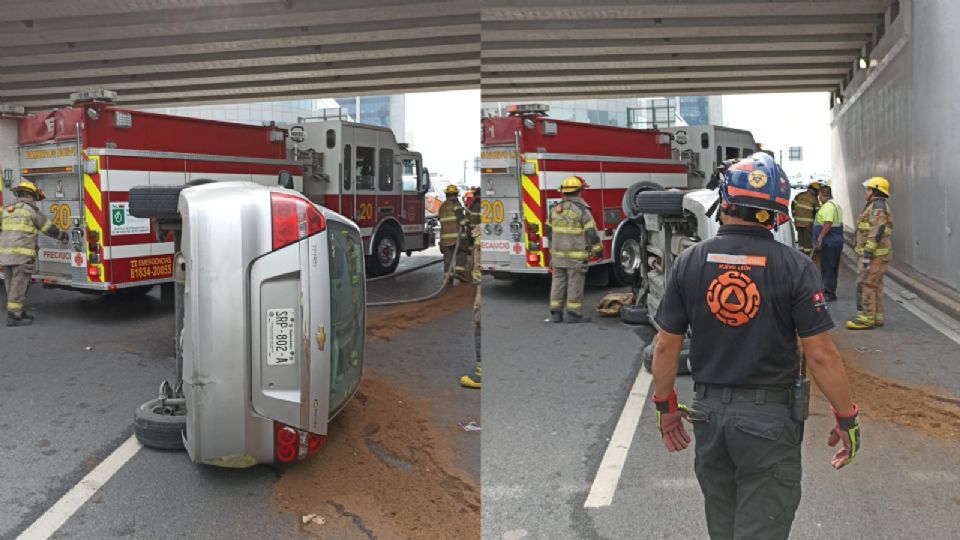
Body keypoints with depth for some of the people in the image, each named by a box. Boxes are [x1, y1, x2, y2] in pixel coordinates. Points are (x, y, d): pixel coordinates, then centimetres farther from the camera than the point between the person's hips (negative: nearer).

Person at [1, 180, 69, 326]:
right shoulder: (32, 210, -3)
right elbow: (49, 228, 4)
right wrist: (63, 235, 21)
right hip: (22, 255, -7)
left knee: (12, 287, 14)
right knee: (18, 287, -3)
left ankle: (20, 313, 22)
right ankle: (14, 317, -2)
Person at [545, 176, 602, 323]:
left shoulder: (555, 210, 6)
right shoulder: (582, 211, -12)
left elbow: (549, 231, 15)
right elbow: (591, 233, -12)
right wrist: (598, 250, -1)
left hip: (558, 254, 5)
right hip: (576, 255, -5)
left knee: (558, 283, 10)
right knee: (575, 284, 2)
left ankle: (555, 312, 13)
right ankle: (573, 313, 6)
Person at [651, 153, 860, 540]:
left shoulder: (689, 263, -5)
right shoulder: (795, 267, -13)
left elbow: (666, 346, -1)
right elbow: (820, 354, -12)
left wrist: (665, 406, 12)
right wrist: (847, 419, 1)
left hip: (709, 414, 3)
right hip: (770, 419, -3)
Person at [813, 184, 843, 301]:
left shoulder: (828, 206, -15)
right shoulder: (835, 205, 19)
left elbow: (828, 224, -23)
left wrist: (819, 239, -22)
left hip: (829, 243, -11)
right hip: (835, 242, 11)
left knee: (827, 269, -7)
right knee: (831, 269, 15)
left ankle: (829, 294, -4)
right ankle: (829, 292, 22)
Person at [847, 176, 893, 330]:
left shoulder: (877, 206, -14)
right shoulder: (879, 206, 20)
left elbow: (877, 232, -23)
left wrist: (867, 253, -25)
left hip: (875, 254, -11)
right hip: (878, 254, 11)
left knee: (865, 285, -9)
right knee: (875, 285, 12)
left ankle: (866, 318, -7)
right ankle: (877, 317, 17)